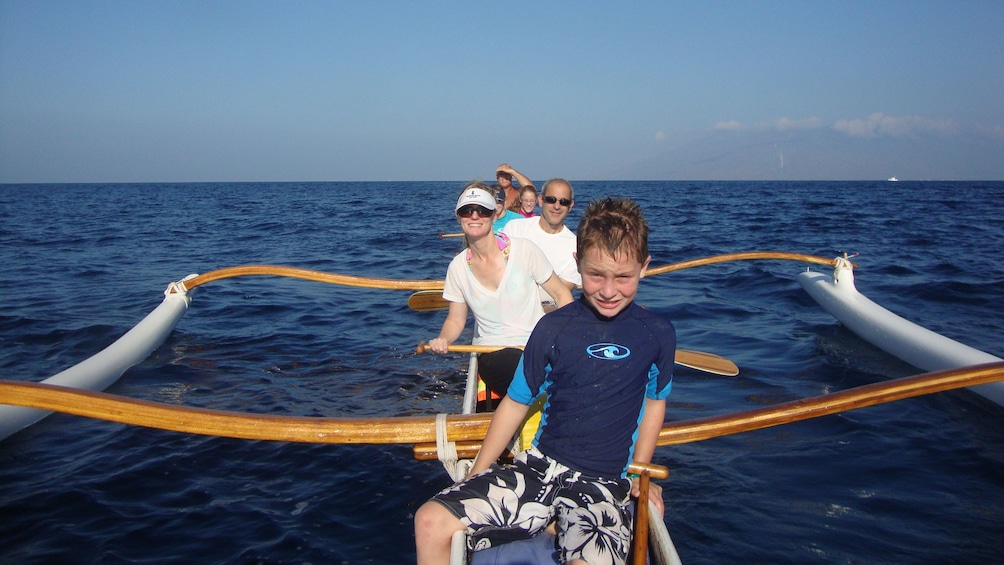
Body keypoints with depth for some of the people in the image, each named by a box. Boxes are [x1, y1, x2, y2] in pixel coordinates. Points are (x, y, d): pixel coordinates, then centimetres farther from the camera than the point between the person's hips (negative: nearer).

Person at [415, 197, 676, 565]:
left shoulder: (657, 335, -1)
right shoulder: (554, 328, -2)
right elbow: (516, 403, 6)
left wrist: (638, 474, 9)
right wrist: (475, 478, 7)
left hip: (603, 483, -2)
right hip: (538, 465, 3)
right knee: (431, 522, -12)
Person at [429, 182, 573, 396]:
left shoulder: (524, 250, -5)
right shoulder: (458, 267, 2)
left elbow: (562, 294, 1)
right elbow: (456, 319, 11)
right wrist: (443, 340, -11)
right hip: (492, 352, 0)